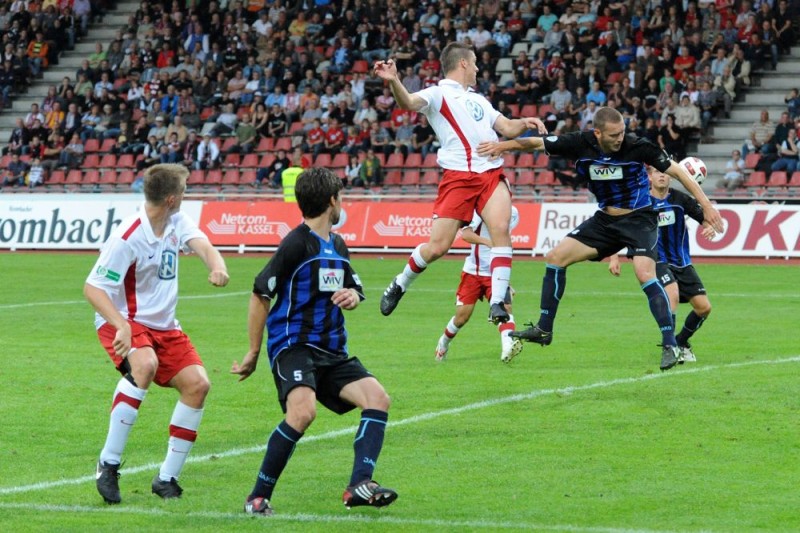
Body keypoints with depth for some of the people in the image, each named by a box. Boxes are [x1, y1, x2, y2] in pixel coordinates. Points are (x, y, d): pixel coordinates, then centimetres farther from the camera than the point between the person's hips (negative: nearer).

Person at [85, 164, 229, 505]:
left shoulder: (177, 222, 0)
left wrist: (217, 267, -42)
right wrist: (121, 326, -38)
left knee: (197, 383, -6)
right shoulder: (127, 239, -22)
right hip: (122, 321, -8)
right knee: (144, 364, -36)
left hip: (162, 325, 8)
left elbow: (201, 244, -17)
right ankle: (108, 464, -28)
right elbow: (92, 288, -22)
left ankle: (167, 478, 3)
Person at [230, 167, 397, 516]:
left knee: (377, 397, -12)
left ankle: (360, 485, -19)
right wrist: (254, 353, -6)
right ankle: (258, 497, -18)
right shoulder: (297, 244, -10)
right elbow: (260, 294, -9)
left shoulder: (338, 245, 15)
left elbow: (354, 289, 31)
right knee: (303, 411, -30)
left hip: (331, 351, 8)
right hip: (293, 345, -8)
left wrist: (352, 297, 4)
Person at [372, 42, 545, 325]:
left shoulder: (479, 100, 27)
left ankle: (498, 304, -17)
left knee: (501, 229, -18)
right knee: (437, 247, -8)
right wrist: (393, 82, -35)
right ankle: (400, 284, 20)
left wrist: (524, 123, 7)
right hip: (457, 176, -5)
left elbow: (507, 128, 30)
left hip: (492, 173, 5)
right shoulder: (438, 93, 5)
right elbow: (408, 103, -15)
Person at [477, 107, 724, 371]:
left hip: (639, 220, -5)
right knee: (555, 257, -1)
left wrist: (706, 205, -16)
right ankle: (543, 330, 10)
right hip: (605, 220, 5)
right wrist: (501, 145, -12)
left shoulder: (637, 147, -21)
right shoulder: (582, 144, -13)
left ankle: (670, 346, -20)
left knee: (646, 275, -26)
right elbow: (536, 143, -3)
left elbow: (676, 171, -14)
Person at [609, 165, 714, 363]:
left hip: (683, 262, 4)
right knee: (672, 294, -31)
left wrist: (710, 226, -26)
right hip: (657, 262, -4)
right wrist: (614, 257, -10)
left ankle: (682, 343, 24)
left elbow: (704, 218, -2)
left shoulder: (680, 199, -3)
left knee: (704, 307, -2)